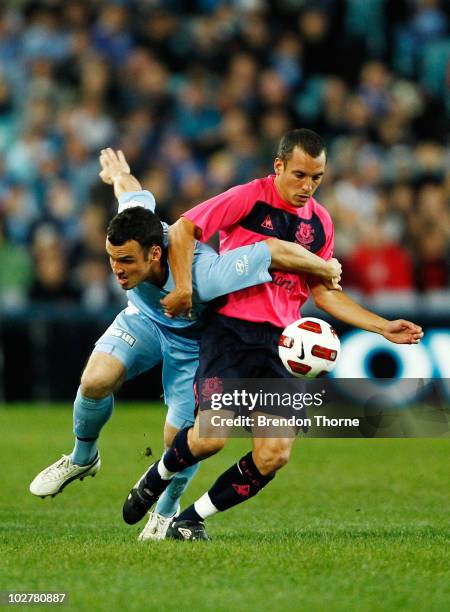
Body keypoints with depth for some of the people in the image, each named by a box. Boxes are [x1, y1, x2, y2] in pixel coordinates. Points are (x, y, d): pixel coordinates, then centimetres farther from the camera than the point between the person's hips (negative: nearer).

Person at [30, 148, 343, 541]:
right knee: (95, 380, -23)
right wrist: (117, 173, 14)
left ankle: (166, 512, 29)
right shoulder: (132, 228, -33)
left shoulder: (204, 275, -46)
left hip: (192, 339, -3)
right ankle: (82, 458, 8)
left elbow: (275, 251, -39)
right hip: (145, 318, 3)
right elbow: (132, 189, -11)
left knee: (179, 439, -4)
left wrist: (327, 270, -23)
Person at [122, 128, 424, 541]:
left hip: (280, 341, 5)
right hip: (230, 331, -5)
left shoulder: (320, 222, 12)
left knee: (275, 455, -9)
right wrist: (184, 288, -18)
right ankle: (156, 478, 13)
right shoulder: (249, 198, -4)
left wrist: (384, 328, 12)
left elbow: (324, 292, 19)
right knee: (212, 434, -21)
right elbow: (183, 229, -5)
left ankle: (191, 520, 8)